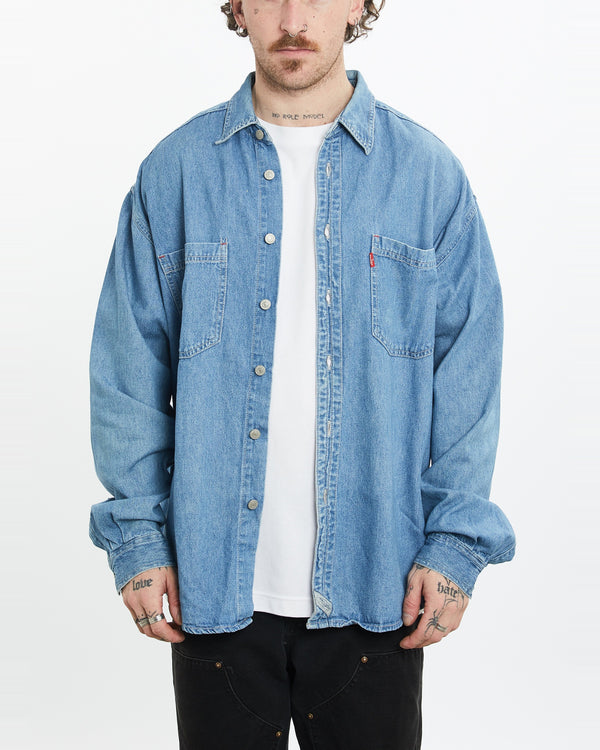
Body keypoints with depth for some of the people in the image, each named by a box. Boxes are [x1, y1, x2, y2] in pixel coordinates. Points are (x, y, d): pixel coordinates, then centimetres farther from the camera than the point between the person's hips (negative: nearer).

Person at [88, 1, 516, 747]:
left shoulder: (427, 172, 0)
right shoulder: (176, 170, 1)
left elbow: (467, 374, 1)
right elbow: (129, 372, 2)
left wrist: (456, 544, -3)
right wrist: (136, 536, -2)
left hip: (375, 584, 0)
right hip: (216, 582, 1)